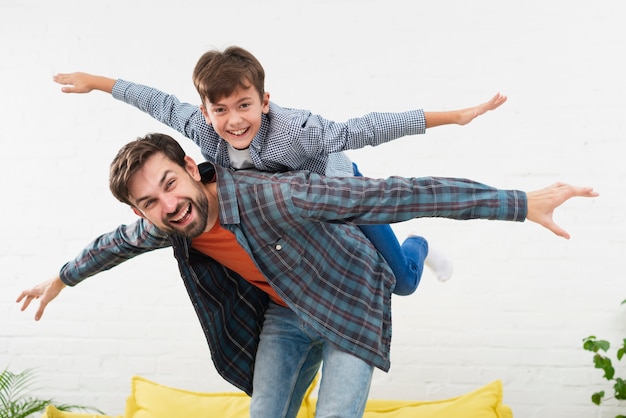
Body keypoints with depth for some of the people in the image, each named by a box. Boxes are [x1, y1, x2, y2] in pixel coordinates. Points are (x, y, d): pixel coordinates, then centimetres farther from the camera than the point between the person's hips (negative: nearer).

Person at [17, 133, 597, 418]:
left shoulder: (276, 198, -40)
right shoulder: (166, 228, -18)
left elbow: (398, 194, -43)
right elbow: (117, 243, 7)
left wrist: (521, 205, -45)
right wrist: (60, 280, 26)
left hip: (351, 303, -5)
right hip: (285, 312, 6)